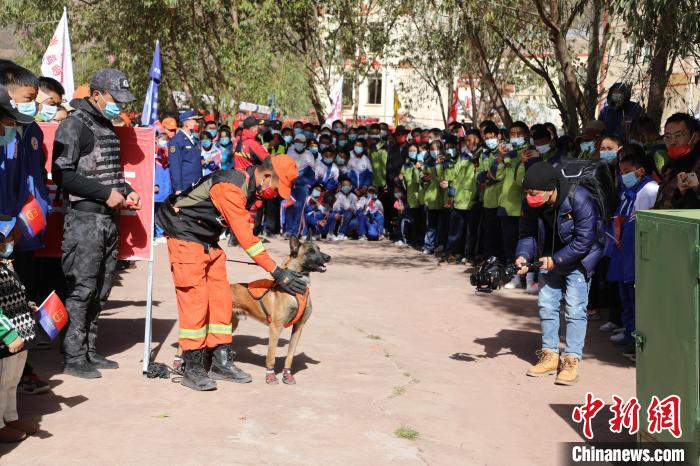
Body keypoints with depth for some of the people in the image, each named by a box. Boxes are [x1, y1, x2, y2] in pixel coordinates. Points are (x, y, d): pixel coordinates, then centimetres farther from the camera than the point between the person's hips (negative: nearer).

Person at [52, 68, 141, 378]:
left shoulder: (108, 127, 18)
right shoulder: (74, 126, -8)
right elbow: (62, 175, -15)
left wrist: (126, 191, 9)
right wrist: (106, 192, -16)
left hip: (110, 219, 8)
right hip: (84, 218, -8)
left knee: (100, 291, 11)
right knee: (81, 289, -7)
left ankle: (89, 351, 20)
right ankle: (74, 358, 0)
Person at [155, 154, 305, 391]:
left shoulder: (248, 186, 3)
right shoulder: (231, 188, -27)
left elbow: (245, 233, 10)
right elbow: (246, 239, -28)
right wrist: (277, 272, -26)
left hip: (208, 242, 10)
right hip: (185, 238, -9)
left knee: (220, 299, 5)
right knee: (195, 300, -11)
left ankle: (221, 362, 11)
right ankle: (193, 369, -5)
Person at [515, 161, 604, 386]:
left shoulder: (580, 199, -30)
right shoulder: (532, 203, -13)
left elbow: (584, 241, -26)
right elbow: (528, 232, -5)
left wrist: (556, 260, -25)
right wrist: (523, 255, -25)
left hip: (578, 258, -6)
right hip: (552, 257, 6)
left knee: (575, 308, -11)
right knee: (546, 305, 6)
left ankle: (571, 361, -7)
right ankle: (550, 355, 17)